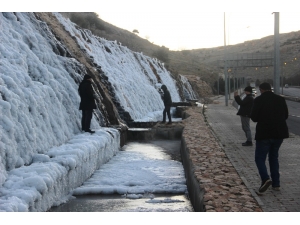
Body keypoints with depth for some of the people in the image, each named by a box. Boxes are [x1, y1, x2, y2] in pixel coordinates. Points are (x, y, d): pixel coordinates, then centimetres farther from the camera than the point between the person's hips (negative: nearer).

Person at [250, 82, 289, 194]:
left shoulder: (259, 100, -10)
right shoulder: (280, 99, 4)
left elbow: (254, 118, -10)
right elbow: (286, 115, 11)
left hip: (264, 133, -5)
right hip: (279, 133, 5)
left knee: (260, 158, 1)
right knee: (274, 157, 18)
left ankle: (265, 179, -23)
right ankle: (276, 183, 18)